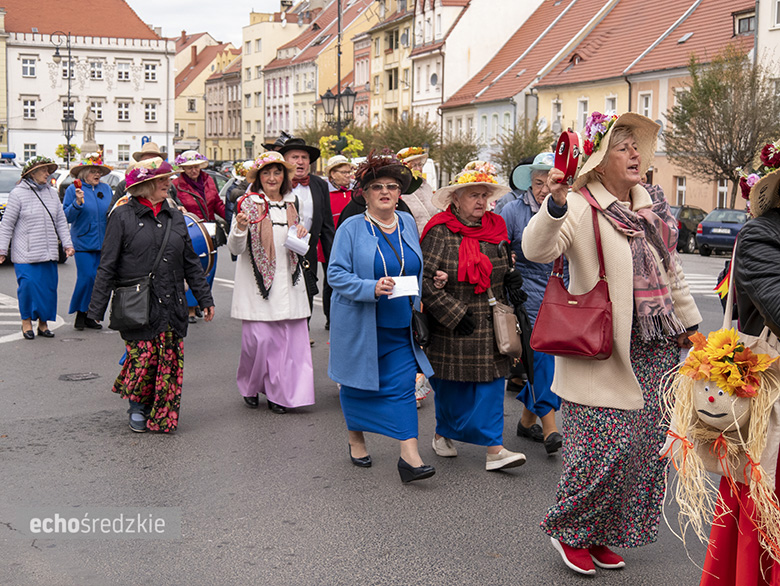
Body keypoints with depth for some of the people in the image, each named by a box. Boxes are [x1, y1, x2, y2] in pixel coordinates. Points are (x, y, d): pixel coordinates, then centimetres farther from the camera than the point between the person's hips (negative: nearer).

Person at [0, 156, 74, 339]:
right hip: (25, 254, -5)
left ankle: (43, 323, 16)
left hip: (48, 253, 5)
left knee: (48, 287, 4)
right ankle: (26, 321, 10)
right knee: (28, 286, -8)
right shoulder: (18, 193, -4)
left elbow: (61, 221, 16)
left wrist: (67, 244, 8)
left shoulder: (52, 193, 12)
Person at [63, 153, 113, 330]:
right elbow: (67, 216, -6)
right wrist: (77, 203, -21)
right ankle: (80, 313, 5)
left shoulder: (106, 189, 11)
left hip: (102, 242, 4)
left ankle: (89, 316, 13)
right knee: (86, 277, -11)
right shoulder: (73, 189, -1)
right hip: (83, 242, -4)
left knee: (99, 279, 3)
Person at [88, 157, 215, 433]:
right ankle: (137, 407, 22)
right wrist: (96, 308, -5)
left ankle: (161, 416, 18)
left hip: (171, 305, 4)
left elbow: (191, 263, 17)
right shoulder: (122, 216, -2)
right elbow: (107, 266, -2)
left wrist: (205, 299, 15)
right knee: (143, 357, -4)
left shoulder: (175, 217, 12)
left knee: (169, 361, 2)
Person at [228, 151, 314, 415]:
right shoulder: (248, 203, -3)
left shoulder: (289, 203, 13)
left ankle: (279, 393, 11)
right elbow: (235, 248, -8)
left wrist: (301, 233, 5)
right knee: (258, 338, -7)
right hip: (257, 281, -4)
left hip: (287, 280, 5)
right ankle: (250, 387, 17)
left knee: (289, 337, -1)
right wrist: (240, 228, -27)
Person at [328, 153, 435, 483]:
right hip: (361, 326, -3)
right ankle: (356, 440, 33)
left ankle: (409, 457, -7)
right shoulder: (352, 228, -6)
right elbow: (336, 274, -12)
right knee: (358, 385, 11)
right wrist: (372, 288, -25)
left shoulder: (408, 223, 8)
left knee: (402, 386, -4)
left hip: (401, 326, 3)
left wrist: (417, 303, 9)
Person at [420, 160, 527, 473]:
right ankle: (443, 434, 32)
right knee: (450, 384, 8)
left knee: (491, 381, -1)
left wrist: (510, 277, 3)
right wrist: (454, 313, -15)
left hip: (490, 326, 5)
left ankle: (494, 449, -1)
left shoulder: (495, 227, 9)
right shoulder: (440, 233, -10)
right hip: (451, 328, -4)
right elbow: (424, 280, -14)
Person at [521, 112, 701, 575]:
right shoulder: (582, 207, -8)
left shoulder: (651, 208, 15)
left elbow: (671, 271, 24)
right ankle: (570, 531, 15)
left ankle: (603, 535, 25)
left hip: (655, 349, 8)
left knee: (644, 445, 10)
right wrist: (556, 204, -40)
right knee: (604, 446, -9)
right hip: (603, 351, -7)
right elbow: (537, 250, -24)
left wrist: (690, 324, 24)